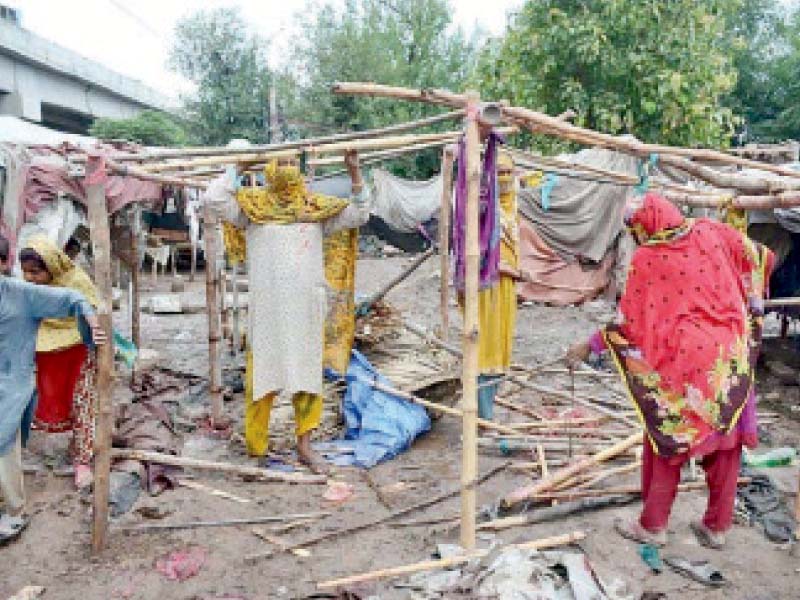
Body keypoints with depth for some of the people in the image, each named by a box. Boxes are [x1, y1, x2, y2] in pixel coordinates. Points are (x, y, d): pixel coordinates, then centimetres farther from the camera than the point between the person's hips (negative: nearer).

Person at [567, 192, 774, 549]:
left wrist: (588, 347, 3)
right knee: (726, 440, 13)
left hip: (682, 359, -4)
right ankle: (717, 526, 25)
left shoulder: (646, 257, -8)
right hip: (730, 356, 4)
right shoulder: (710, 232, 4)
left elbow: (628, 322, -7)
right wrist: (749, 305, 26)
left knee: (667, 438, 9)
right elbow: (762, 259, 13)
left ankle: (653, 525, 18)